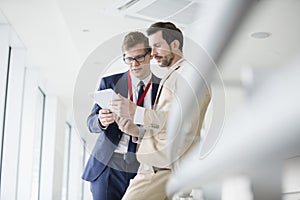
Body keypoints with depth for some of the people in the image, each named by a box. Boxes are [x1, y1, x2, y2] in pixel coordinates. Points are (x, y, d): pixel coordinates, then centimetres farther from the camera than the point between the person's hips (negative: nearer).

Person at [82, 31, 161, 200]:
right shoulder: (109, 82, 8)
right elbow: (91, 122, 7)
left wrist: (139, 131, -19)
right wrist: (101, 121, -17)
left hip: (144, 169, 0)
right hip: (108, 166, 1)